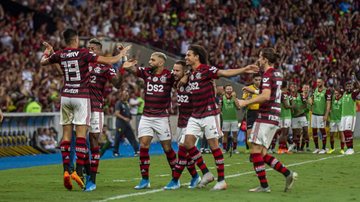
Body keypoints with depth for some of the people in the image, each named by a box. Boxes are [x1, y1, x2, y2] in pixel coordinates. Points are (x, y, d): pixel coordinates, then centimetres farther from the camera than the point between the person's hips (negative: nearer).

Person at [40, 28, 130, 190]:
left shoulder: (59, 55, 4)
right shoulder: (83, 53, -8)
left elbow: (43, 62, 23)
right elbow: (109, 61, -8)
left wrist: (48, 50, 42)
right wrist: (121, 54, 10)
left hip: (65, 96, 4)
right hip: (81, 97, -4)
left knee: (66, 133, 6)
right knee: (81, 133, -5)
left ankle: (66, 171, -1)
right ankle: (78, 171, -13)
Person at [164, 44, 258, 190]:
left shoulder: (206, 70, -10)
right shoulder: (191, 74, 14)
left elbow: (225, 73, -22)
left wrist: (244, 70, -32)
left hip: (209, 114, -8)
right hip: (195, 115, 8)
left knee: (213, 145, -4)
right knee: (188, 143, 0)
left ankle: (221, 181, 2)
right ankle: (206, 174, 9)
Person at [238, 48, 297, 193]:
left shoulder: (267, 75, -12)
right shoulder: (277, 74, 16)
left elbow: (266, 96, -25)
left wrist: (246, 102, -19)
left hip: (265, 116, -9)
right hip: (275, 117, 9)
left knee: (255, 151, -6)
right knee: (262, 154, 11)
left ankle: (264, 185, -8)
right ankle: (288, 174, 4)